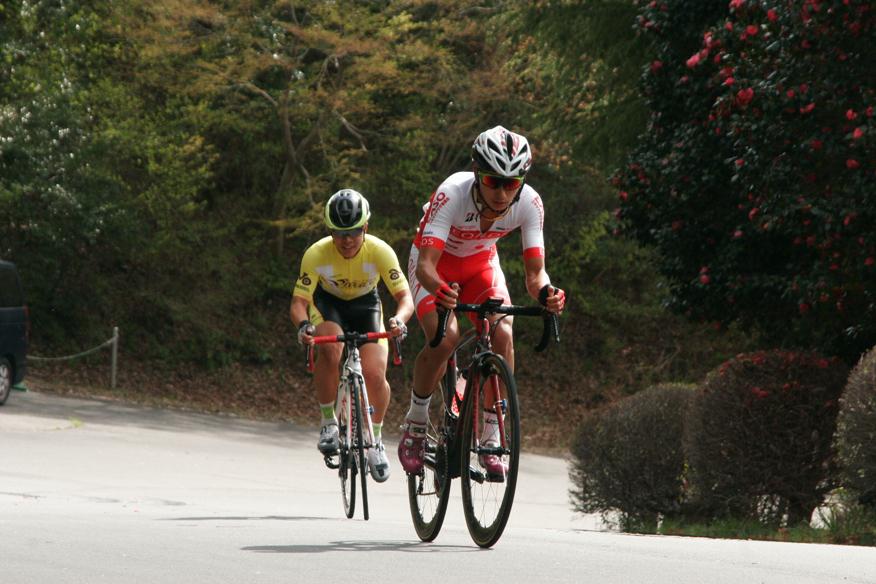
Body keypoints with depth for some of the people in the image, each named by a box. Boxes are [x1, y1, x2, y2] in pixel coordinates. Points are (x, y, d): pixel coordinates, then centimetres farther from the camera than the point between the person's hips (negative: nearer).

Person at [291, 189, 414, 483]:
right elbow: (298, 302, -27)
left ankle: (375, 439, 9)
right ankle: (328, 422, -16)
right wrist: (303, 325, -50)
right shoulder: (316, 254, -29)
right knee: (330, 349, -35)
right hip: (327, 302, -1)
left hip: (365, 304, 1)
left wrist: (399, 319, -51)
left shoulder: (380, 251, -29)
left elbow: (404, 296, -28)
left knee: (375, 375, -18)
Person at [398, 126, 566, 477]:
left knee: (502, 335, -23)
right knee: (445, 338, -27)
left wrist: (544, 292, -50)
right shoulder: (452, 194, -37)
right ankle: (415, 426, -4)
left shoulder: (529, 204, -28)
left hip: (481, 264, 3)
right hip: (436, 264, -3)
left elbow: (534, 270, -26)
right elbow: (426, 263, -41)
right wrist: (438, 289, -64)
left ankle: (490, 437, -10)